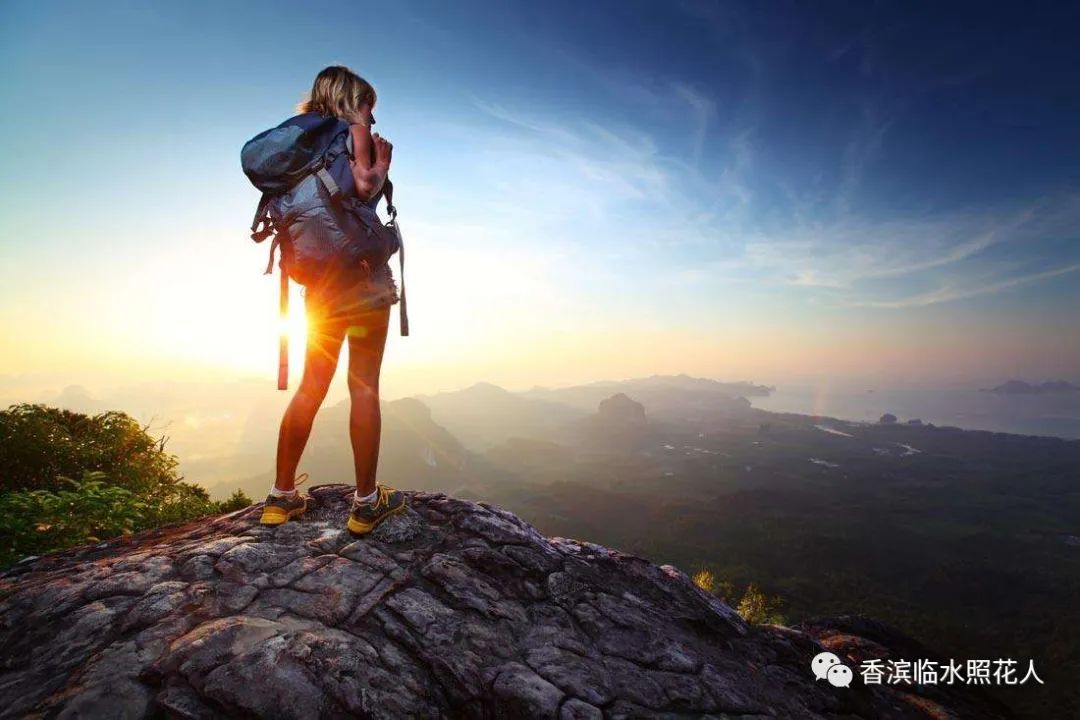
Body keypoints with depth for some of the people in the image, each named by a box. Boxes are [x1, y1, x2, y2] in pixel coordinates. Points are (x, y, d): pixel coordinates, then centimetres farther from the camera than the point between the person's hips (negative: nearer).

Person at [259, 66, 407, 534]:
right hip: (364, 272, -6)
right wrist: (383, 164, 3)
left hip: (320, 278, 7)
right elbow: (364, 186, -17)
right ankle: (366, 503, 1)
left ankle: (282, 496, 15)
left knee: (311, 386, 9)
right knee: (364, 386, -5)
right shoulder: (354, 129, 1)